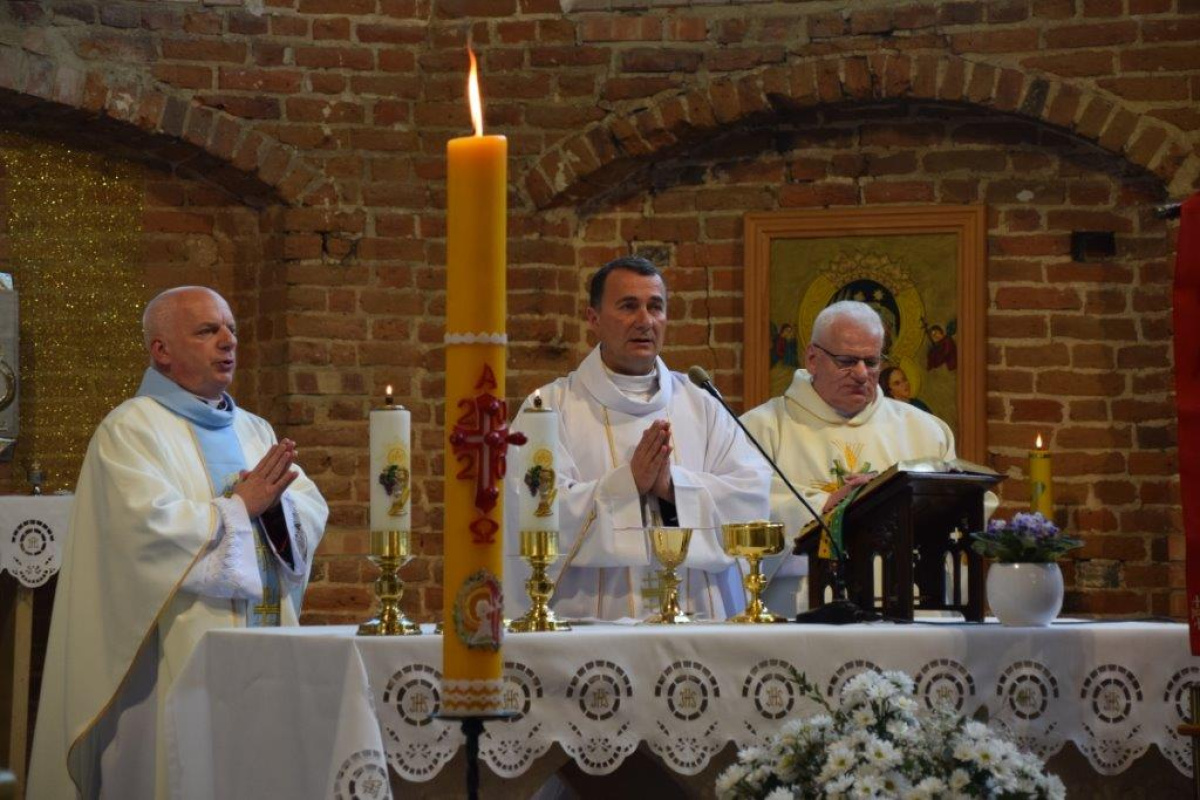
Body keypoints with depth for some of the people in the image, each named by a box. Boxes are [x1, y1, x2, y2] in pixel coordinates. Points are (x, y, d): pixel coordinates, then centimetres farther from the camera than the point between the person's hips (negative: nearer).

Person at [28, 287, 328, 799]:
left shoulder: (254, 431, 18)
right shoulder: (132, 429, -4)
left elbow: (312, 513, 8)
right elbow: (151, 525, -18)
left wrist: (274, 503, -13)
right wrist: (240, 506, -10)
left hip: (268, 656, 7)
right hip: (183, 657, -6)